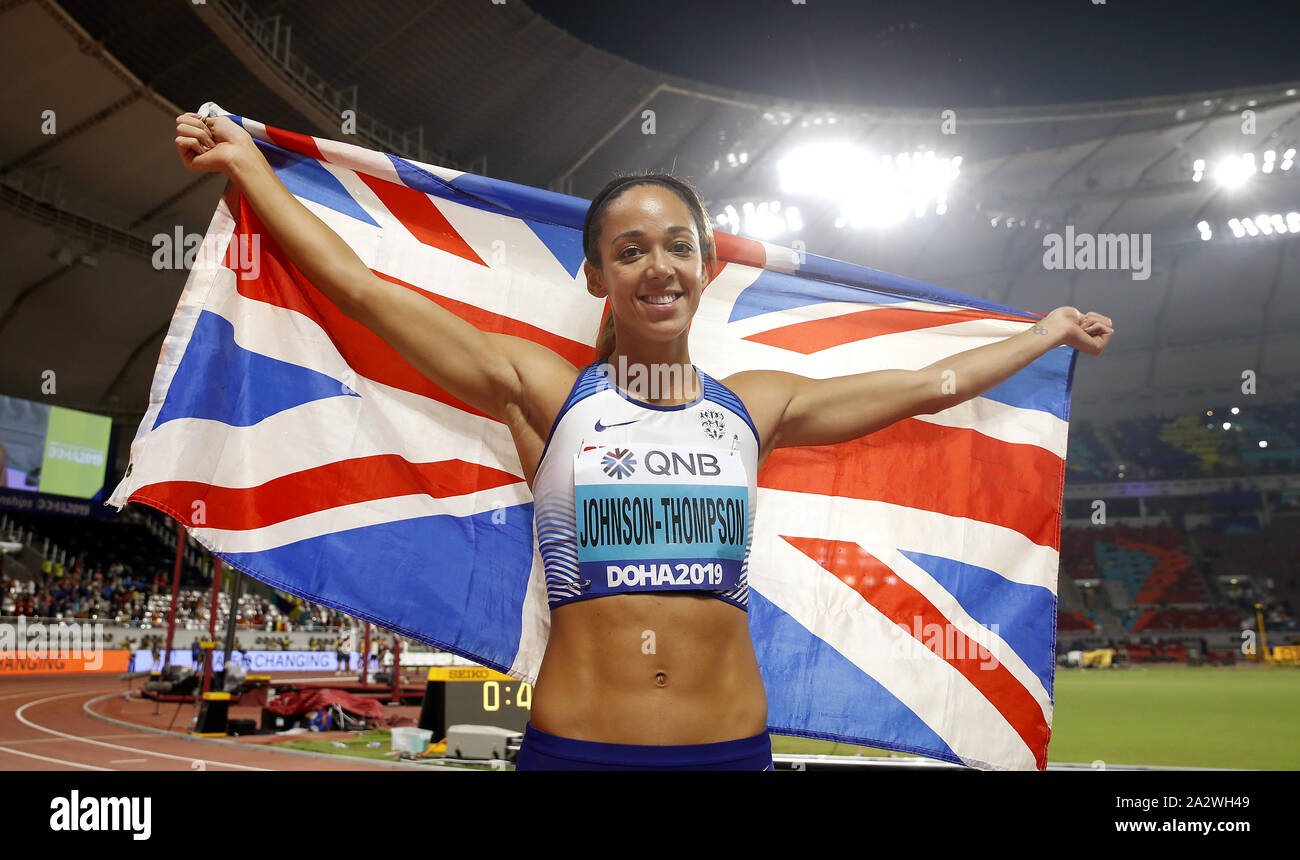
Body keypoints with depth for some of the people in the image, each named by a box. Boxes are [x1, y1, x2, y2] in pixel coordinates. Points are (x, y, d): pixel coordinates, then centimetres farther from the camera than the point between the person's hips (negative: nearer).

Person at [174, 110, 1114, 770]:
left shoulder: (754, 404, 8)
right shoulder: (546, 393, 0)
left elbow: (928, 383, 19)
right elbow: (365, 289, 1)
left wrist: (1050, 330, 28)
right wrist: (248, 162, 5)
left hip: (732, 744, 3)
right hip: (573, 743, -2)